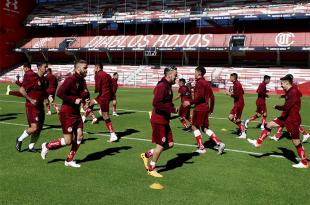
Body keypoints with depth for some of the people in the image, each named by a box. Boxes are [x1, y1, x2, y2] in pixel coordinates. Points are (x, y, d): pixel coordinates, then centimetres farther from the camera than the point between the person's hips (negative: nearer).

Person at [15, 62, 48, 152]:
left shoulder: (44, 80, 9)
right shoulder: (32, 77, -12)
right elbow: (21, 90, -14)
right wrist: (30, 100, -20)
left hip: (40, 106, 7)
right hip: (31, 106, -7)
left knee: (39, 128, 8)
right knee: (34, 127, -15)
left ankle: (31, 146, 24)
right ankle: (20, 140, 11)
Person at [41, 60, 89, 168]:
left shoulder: (82, 81, 9)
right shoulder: (70, 80, -17)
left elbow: (83, 95, 18)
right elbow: (59, 93, -25)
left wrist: (84, 95, -5)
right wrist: (74, 100, -21)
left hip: (76, 113, 8)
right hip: (67, 114, -8)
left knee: (79, 136, 3)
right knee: (68, 141, -4)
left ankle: (69, 160, 17)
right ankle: (47, 146, 22)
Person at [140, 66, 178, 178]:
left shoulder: (167, 86, 12)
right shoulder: (162, 86, -19)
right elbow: (156, 103, -29)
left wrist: (172, 107, 7)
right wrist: (172, 109, -22)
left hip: (164, 121, 9)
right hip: (159, 121, -9)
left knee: (169, 144, 11)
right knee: (161, 145, 1)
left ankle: (147, 155, 25)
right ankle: (151, 169, 20)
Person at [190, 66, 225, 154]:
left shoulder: (199, 82, -12)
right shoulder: (206, 83, 15)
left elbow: (200, 96, -24)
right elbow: (212, 97, 17)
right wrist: (211, 108, 23)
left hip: (199, 108, -9)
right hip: (205, 108, 9)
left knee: (195, 127, 3)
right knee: (205, 128, 14)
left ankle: (201, 148, 4)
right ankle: (219, 143, 5)